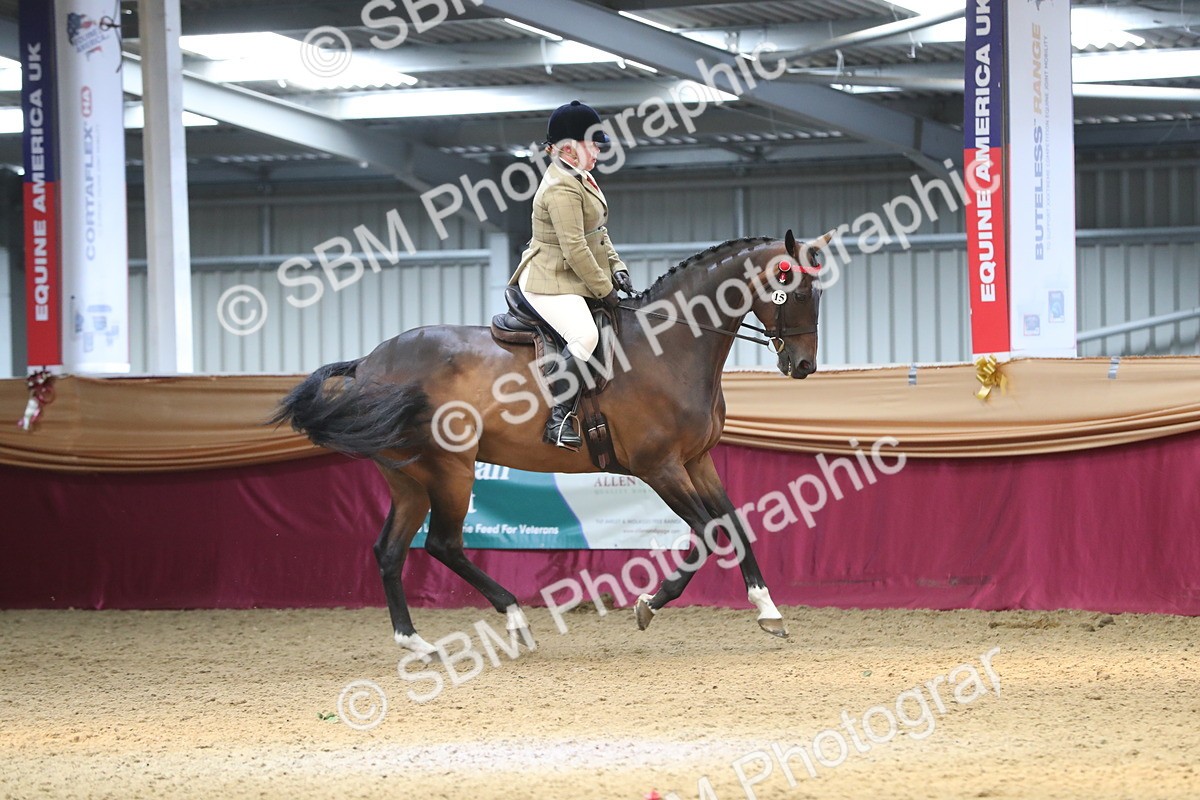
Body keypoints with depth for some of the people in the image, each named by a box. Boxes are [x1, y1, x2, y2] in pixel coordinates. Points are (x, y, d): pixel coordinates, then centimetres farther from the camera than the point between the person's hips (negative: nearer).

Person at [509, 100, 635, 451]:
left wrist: (616, 268, 9)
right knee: (585, 335, -31)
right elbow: (575, 248, -24)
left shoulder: (579, 178, 14)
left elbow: (597, 233, 22)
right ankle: (558, 419, -29)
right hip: (550, 283, -11)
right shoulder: (561, 188, -20)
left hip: (572, 281, 11)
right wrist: (604, 289, -17)